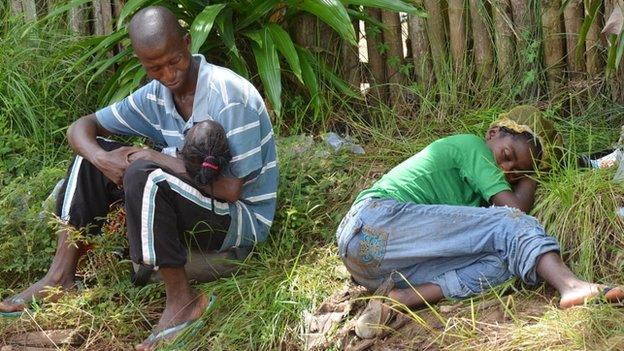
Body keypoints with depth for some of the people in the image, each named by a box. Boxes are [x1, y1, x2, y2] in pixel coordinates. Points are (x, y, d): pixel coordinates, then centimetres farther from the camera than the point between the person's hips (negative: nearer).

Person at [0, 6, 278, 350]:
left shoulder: (228, 95, -23)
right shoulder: (156, 95, -2)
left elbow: (230, 189, -26)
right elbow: (81, 127, 4)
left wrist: (154, 157, -21)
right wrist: (102, 159, -19)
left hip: (242, 219, -8)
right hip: (190, 210, 8)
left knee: (144, 175, -33)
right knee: (90, 153, 3)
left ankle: (182, 301, -22)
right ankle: (61, 276, 1)